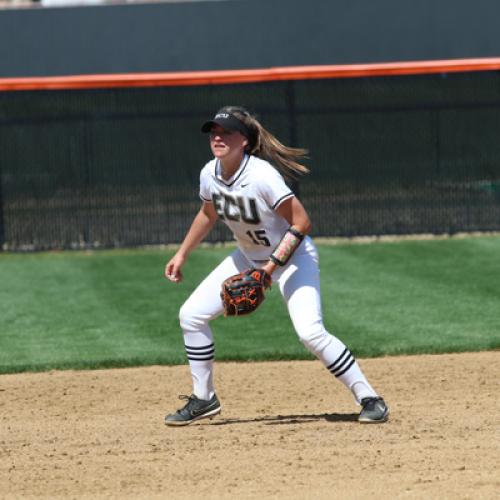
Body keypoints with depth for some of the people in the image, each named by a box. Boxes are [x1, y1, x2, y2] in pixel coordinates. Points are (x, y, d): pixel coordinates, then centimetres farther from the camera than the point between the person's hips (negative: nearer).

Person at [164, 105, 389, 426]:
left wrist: (272, 267, -29)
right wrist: (182, 254, 15)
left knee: (310, 331, -26)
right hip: (249, 256, 7)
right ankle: (203, 399, 18)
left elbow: (301, 223, -26)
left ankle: (369, 398, -14)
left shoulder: (262, 175, -29)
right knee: (191, 315, 2)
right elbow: (208, 214, 14)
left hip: (293, 255, -7)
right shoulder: (210, 175, -8)